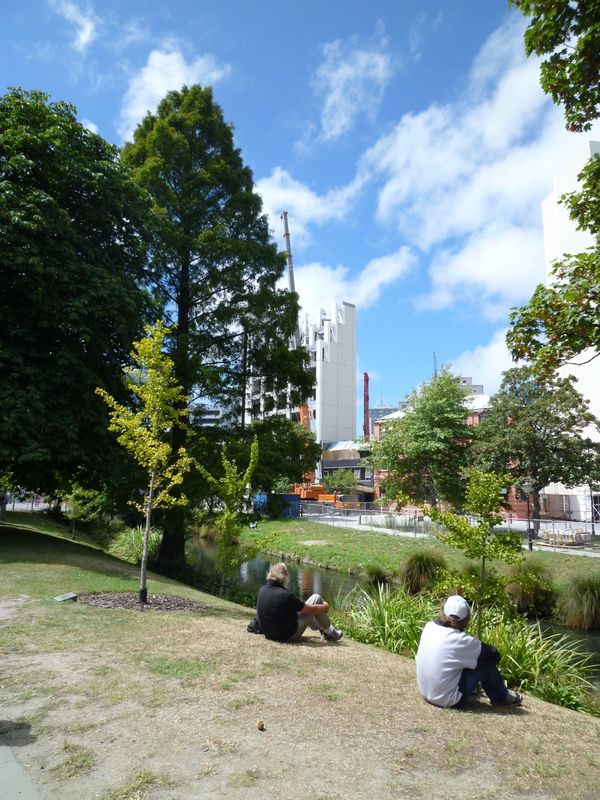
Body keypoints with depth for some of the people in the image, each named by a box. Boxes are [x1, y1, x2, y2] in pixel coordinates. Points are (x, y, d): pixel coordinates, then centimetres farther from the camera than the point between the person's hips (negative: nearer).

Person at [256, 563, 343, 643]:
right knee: (316, 598, -1)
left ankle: (321, 629, 38)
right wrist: (325, 607, 6)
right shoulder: (285, 595, -26)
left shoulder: (262, 590, -5)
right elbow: (311, 610, -15)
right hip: (289, 636, -7)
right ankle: (329, 632, 16)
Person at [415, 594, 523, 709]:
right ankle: (501, 697, 22)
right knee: (486, 661, -2)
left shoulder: (429, 627, -8)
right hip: (449, 701, -6)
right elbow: (494, 655, -8)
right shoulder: (461, 641, -24)